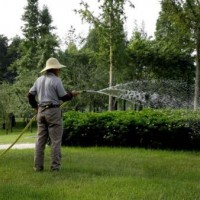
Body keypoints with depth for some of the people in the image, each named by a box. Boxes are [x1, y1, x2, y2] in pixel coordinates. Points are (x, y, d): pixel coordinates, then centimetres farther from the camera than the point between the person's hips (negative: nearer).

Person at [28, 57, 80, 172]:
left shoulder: (39, 80, 11)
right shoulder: (56, 80, -10)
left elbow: (30, 95, 13)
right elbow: (64, 97, -7)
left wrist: (35, 107, 25)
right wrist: (72, 94, 11)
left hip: (41, 111, 7)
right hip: (53, 111, -7)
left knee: (41, 139, 8)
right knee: (56, 140, -1)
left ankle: (38, 166, 9)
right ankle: (55, 166, -2)